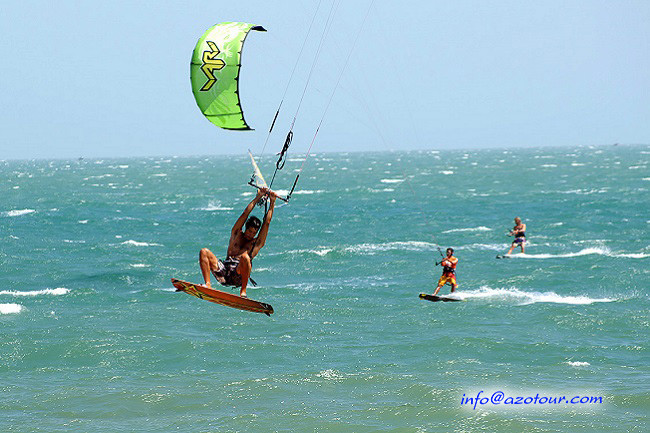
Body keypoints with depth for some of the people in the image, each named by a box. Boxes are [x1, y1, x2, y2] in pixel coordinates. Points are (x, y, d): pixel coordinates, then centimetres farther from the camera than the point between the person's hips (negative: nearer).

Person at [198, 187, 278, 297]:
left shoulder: (257, 243, 17)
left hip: (238, 276, -3)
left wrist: (272, 202, 17)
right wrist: (258, 197, 19)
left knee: (245, 257, -36)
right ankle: (208, 285, -30)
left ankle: (243, 291, -29)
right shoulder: (237, 234, 23)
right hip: (224, 271, 3)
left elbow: (267, 222, 14)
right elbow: (245, 214, 19)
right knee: (204, 252, -16)